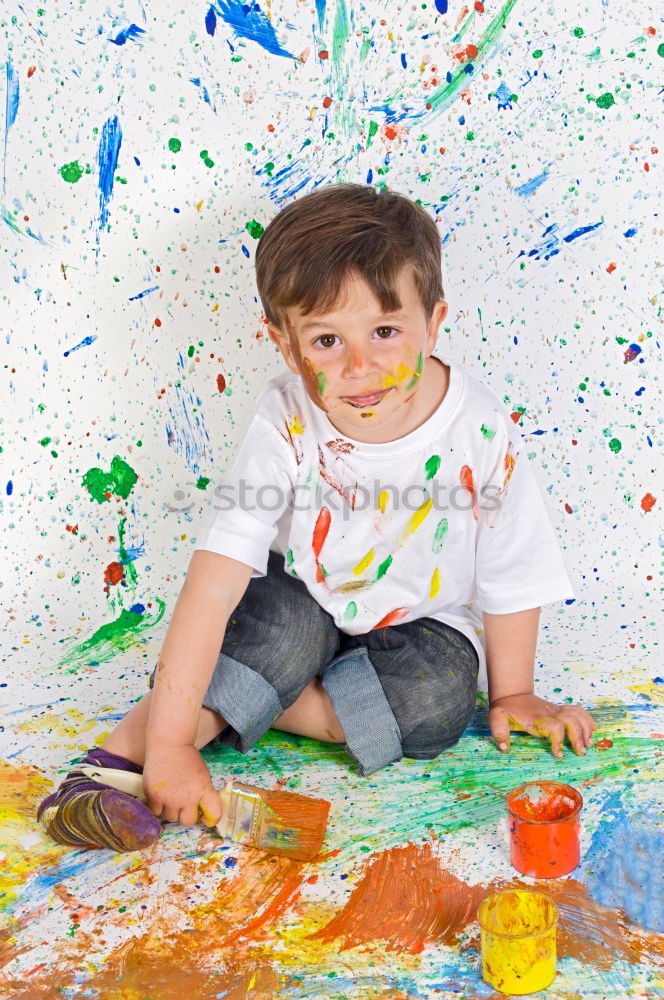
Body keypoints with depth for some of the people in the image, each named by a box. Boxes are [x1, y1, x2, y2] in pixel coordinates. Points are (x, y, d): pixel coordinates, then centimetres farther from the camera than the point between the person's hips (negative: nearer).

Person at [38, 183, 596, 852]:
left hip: (425, 622, 1)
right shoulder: (286, 428, -27)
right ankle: (129, 745, -26)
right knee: (285, 620, -33)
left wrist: (512, 693, 3)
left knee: (432, 702, -28)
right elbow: (213, 588, -33)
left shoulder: (481, 434, -26)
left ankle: (228, 704, -18)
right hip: (306, 604, -1)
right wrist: (169, 745, -39)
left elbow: (511, 578, -9)